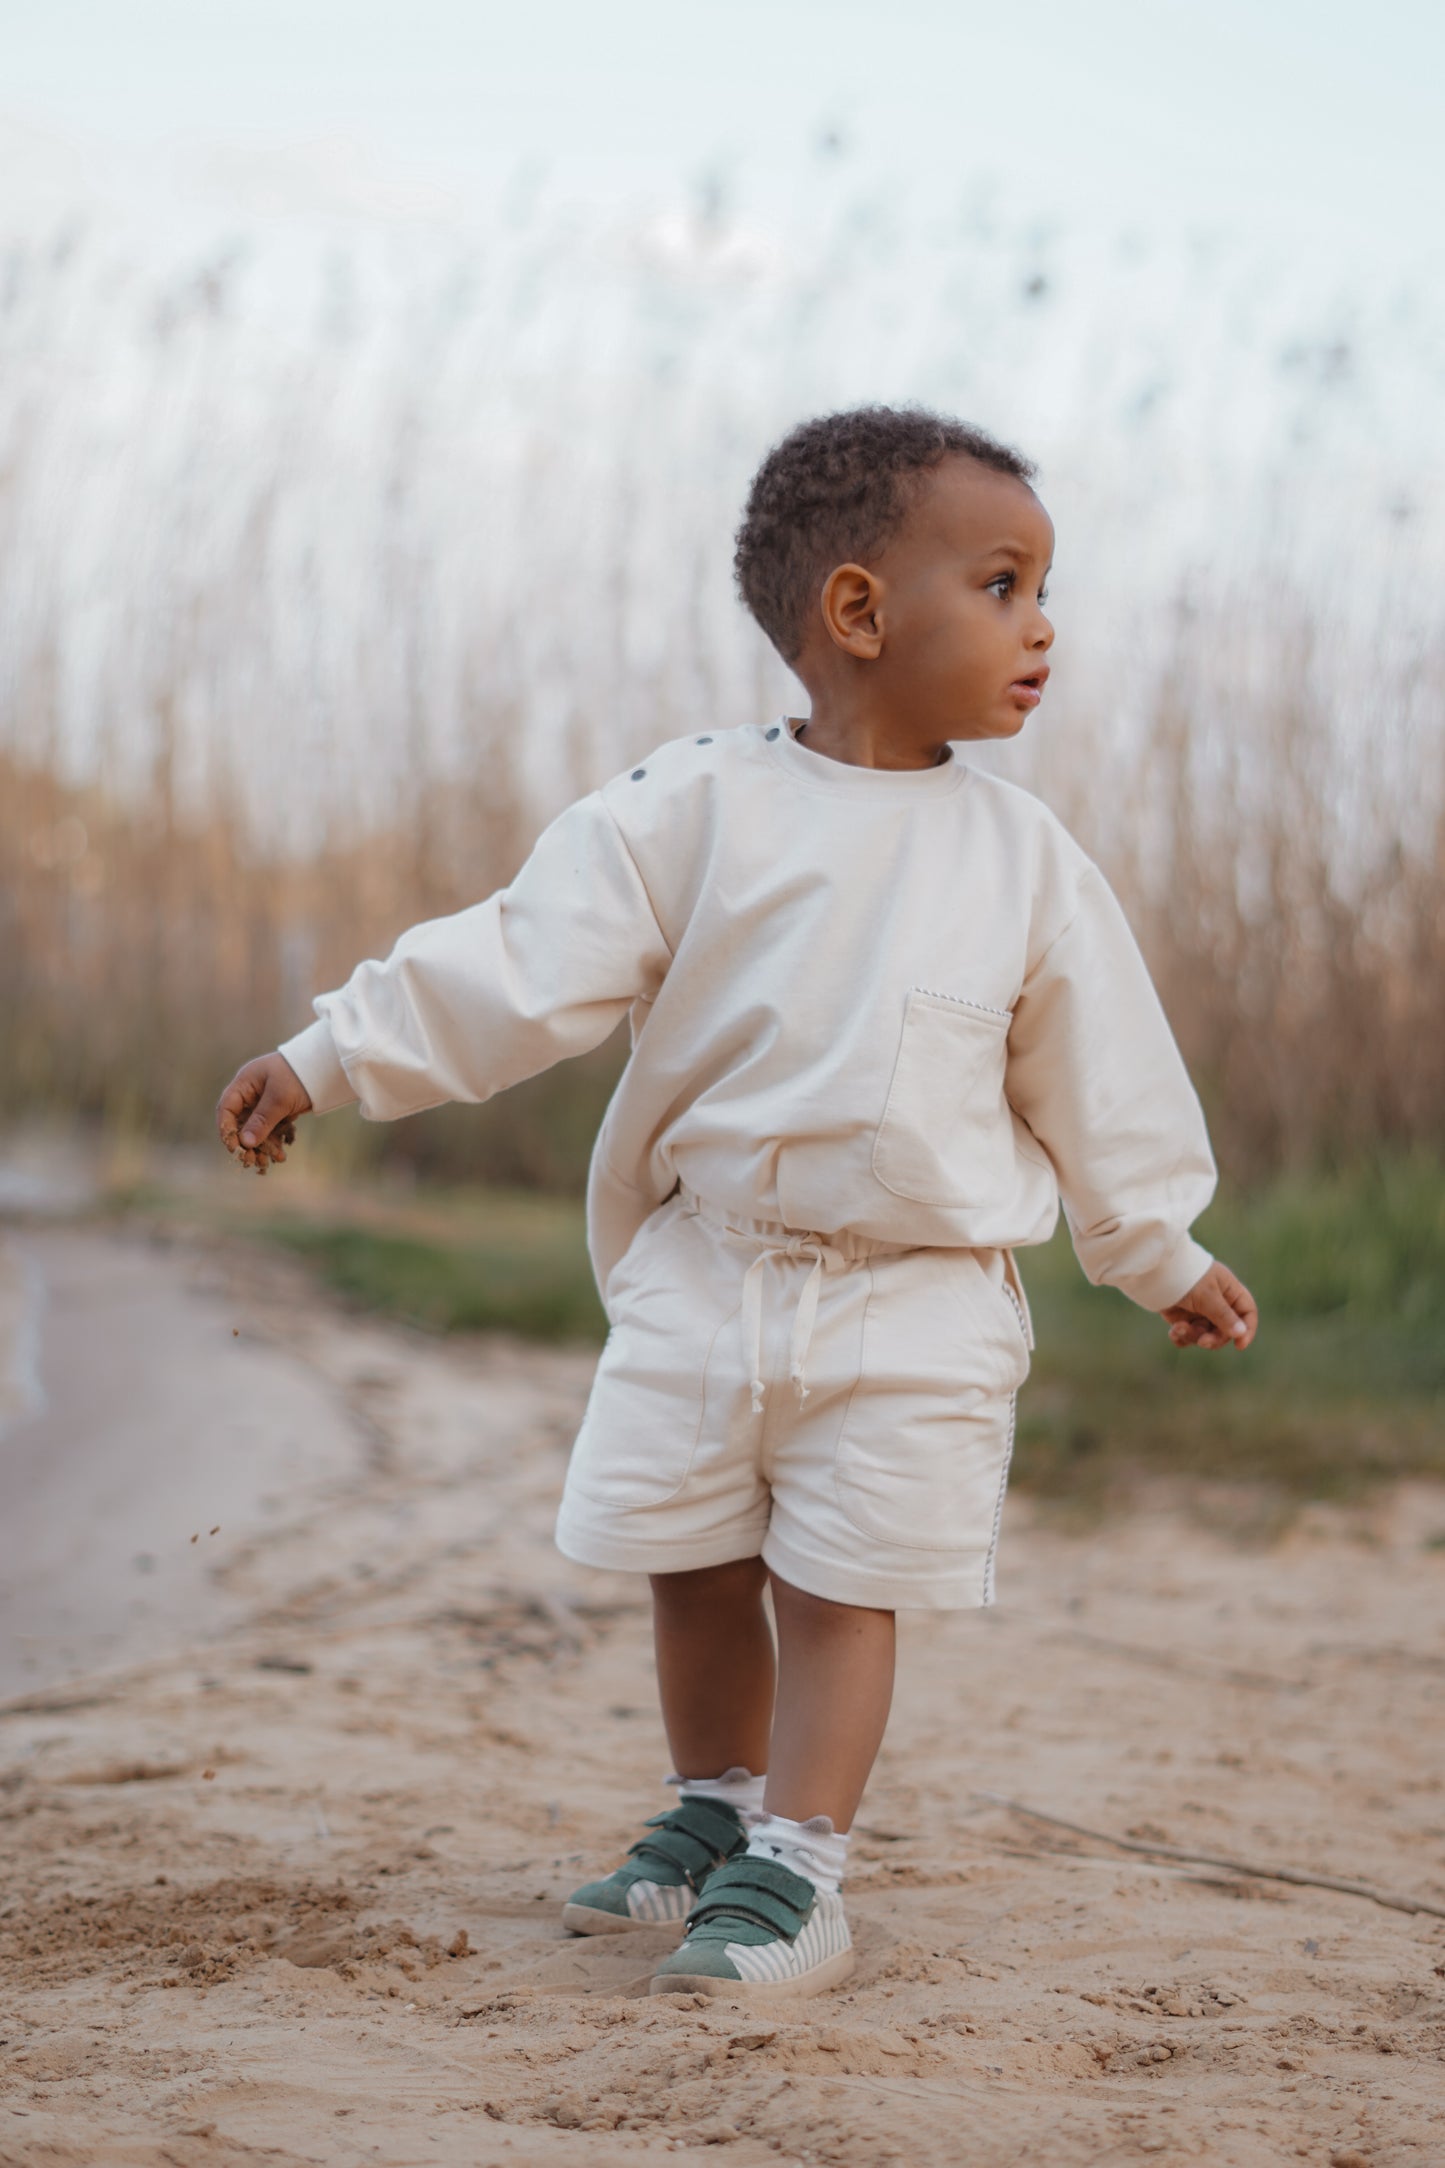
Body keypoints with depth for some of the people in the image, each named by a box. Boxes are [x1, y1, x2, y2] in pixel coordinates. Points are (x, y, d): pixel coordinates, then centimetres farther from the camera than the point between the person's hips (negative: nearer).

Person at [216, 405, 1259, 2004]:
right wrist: (332, 1057, -11)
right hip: (705, 1277, 1)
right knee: (693, 1571, 12)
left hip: (916, 1307, -1)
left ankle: (795, 1870, 8)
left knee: (841, 1588, -1)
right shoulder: (695, 808, -6)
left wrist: (1162, 1257, 16)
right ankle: (715, 1813, 32)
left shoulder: (1023, 857, 0)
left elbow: (1097, 1079, 10)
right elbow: (523, 965, -7)